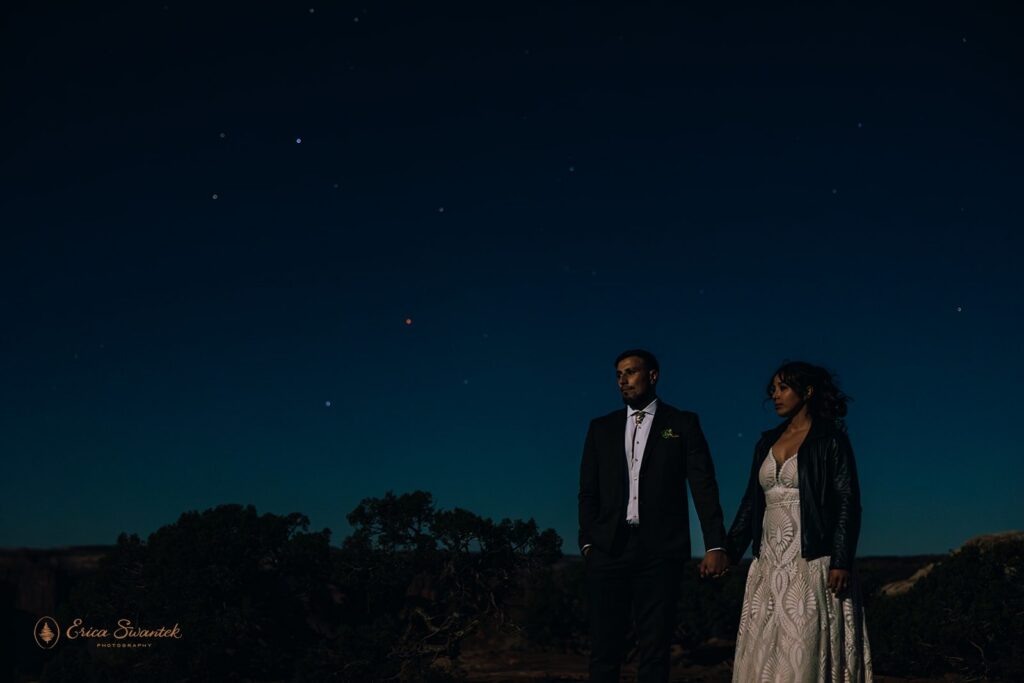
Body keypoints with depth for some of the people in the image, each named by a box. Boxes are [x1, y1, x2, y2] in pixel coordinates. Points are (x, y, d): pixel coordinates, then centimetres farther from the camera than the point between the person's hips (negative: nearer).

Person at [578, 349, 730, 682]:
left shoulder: (683, 423, 7)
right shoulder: (601, 428, 15)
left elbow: (704, 486, 0)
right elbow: (588, 491, 13)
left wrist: (715, 544, -9)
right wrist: (587, 542, 2)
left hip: (660, 551, -2)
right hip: (609, 548, 2)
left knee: (655, 649, 2)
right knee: (604, 647, 2)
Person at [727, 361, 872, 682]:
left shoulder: (831, 439, -1)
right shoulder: (767, 442, 16)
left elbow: (848, 503, -7)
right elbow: (751, 502, 17)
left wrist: (841, 562, -16)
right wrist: (729, 551, 10)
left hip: (811, 563, -6)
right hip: (769, 564, 6)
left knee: (804, 651, -7)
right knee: (763, 651, 4)